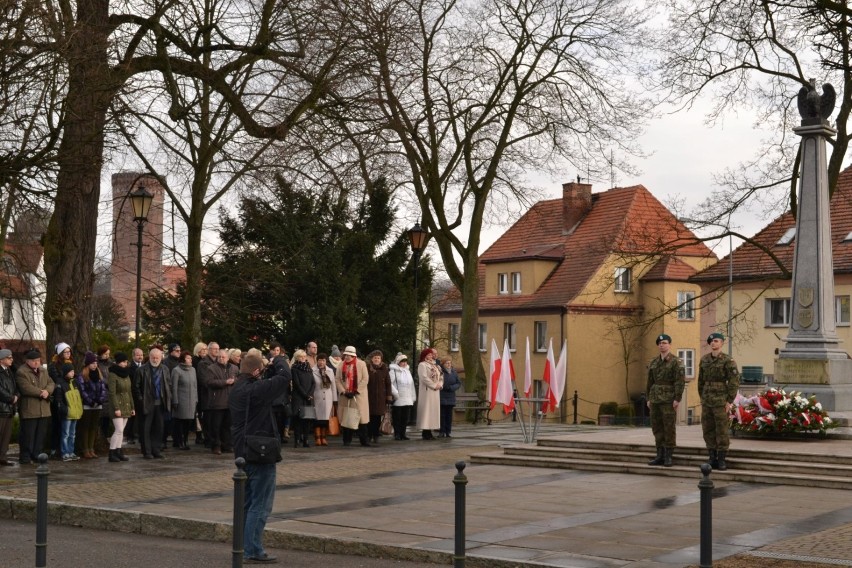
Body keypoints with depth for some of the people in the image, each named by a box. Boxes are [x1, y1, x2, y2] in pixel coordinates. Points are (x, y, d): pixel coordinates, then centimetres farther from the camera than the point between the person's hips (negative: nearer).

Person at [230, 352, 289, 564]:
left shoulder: (237, 389, 8)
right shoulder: (255, 389, -22)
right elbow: (284, 377, -23)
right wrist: (280, 363, -4)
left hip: (243, 452, 9)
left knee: (247, 503, 17)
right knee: (260, 505, -3)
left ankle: (243, 547, 23)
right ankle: (252, 551, -2)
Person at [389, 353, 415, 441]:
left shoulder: (408, 371, 19)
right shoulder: (393, 370, -4)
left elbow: (412, 385, 22)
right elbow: (389, 383, -14)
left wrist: (413, 397, 19)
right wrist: (395, 393, -18)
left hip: (408, 400, 6)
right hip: (398, 399, -6)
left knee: (405, 418, 6)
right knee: (397, 418, -1)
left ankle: (402, 434, 14)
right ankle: (397, 434, 6)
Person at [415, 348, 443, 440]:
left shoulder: (435, 366, 19)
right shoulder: (422, 365, -4)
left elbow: (441, 376, 17)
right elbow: (424, 378, -16)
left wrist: (439, 384, -3)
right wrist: (434, 385, -15)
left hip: (435, 392, 8)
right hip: (426, 391, -8)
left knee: (434, 411, 5)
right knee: (426, 411, -9)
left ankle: (429, 432, 8)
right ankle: (425, 432, -7)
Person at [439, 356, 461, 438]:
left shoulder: (453, 372, 9)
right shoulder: (440, 372, -6)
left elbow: (459, 383, 8)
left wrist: (451, 388, -7)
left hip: (451, 397, 4)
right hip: (442, 397, -4)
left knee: (449, 415, 5)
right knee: (442, 415, -2)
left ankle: (448, 431, 10)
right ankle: (442, 432, 2)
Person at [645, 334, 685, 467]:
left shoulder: (676, 362, -7)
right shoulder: (653, 362, 12)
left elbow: (680, 381, -13)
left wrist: (677, 399, -18)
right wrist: (649, 398, 11)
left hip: (669, 400, -6)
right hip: (656, 399, 6)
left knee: (669, 427, -4)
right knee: (657, 427, 7)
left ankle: (668, 457, 1)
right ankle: (660, 456, 12)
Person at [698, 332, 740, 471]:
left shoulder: (728, 360, -8)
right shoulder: (704, 360, 9)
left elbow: (734, 381, -10)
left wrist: (729, 401, -13)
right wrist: (702, 398, 13)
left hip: (721, 400, -6)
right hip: (707, 401, 6)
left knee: (722, 431, -3)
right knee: (708, 430, 6)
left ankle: (722, 460, 3)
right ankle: (712, 459, 14)